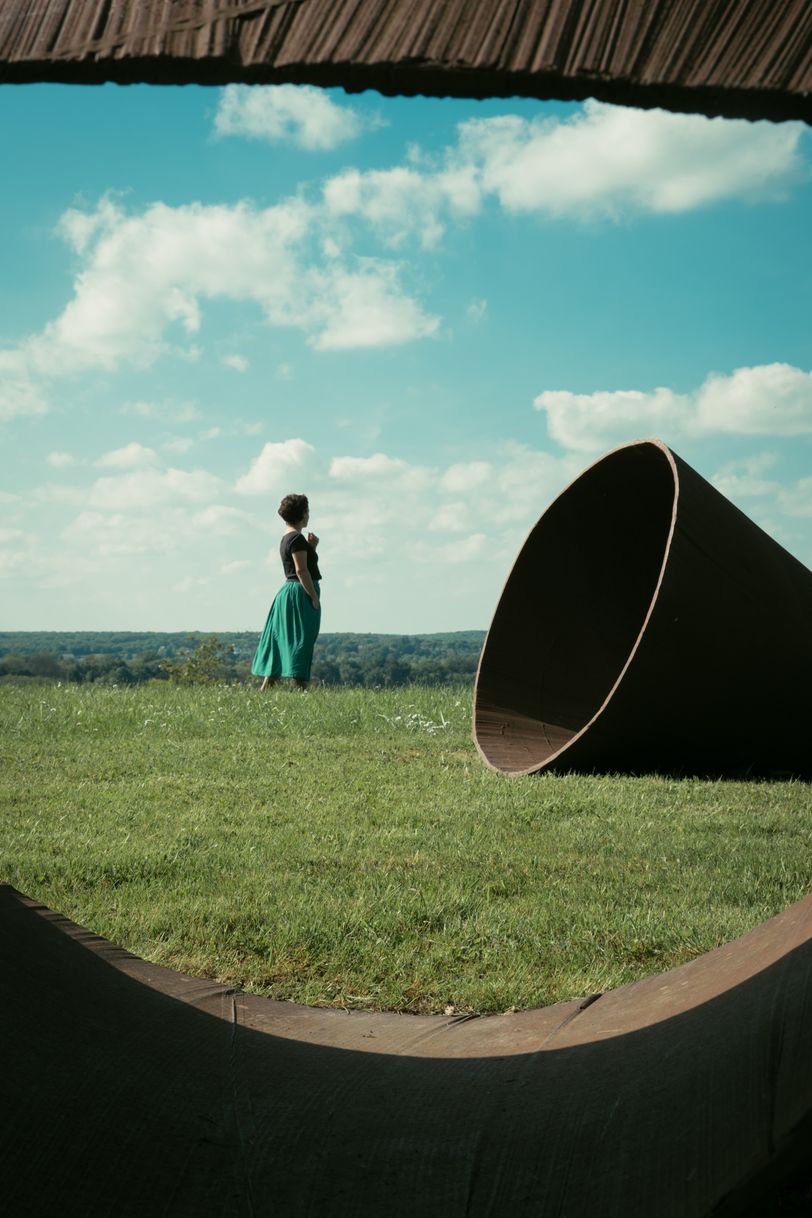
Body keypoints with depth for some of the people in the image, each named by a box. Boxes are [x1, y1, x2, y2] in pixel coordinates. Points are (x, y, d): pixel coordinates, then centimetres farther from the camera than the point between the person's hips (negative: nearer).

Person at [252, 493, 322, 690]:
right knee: (300, 640, -8)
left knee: (281, 641, 10)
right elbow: (301, 571, -20)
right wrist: (315, 597, -18)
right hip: (300, 594, -10)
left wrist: (311, 548, 14)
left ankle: (265, 688, 9)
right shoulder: (297, 538, -14)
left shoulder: (287, 538, 17)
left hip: (288, 592, 10)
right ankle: (300, 688, -9)